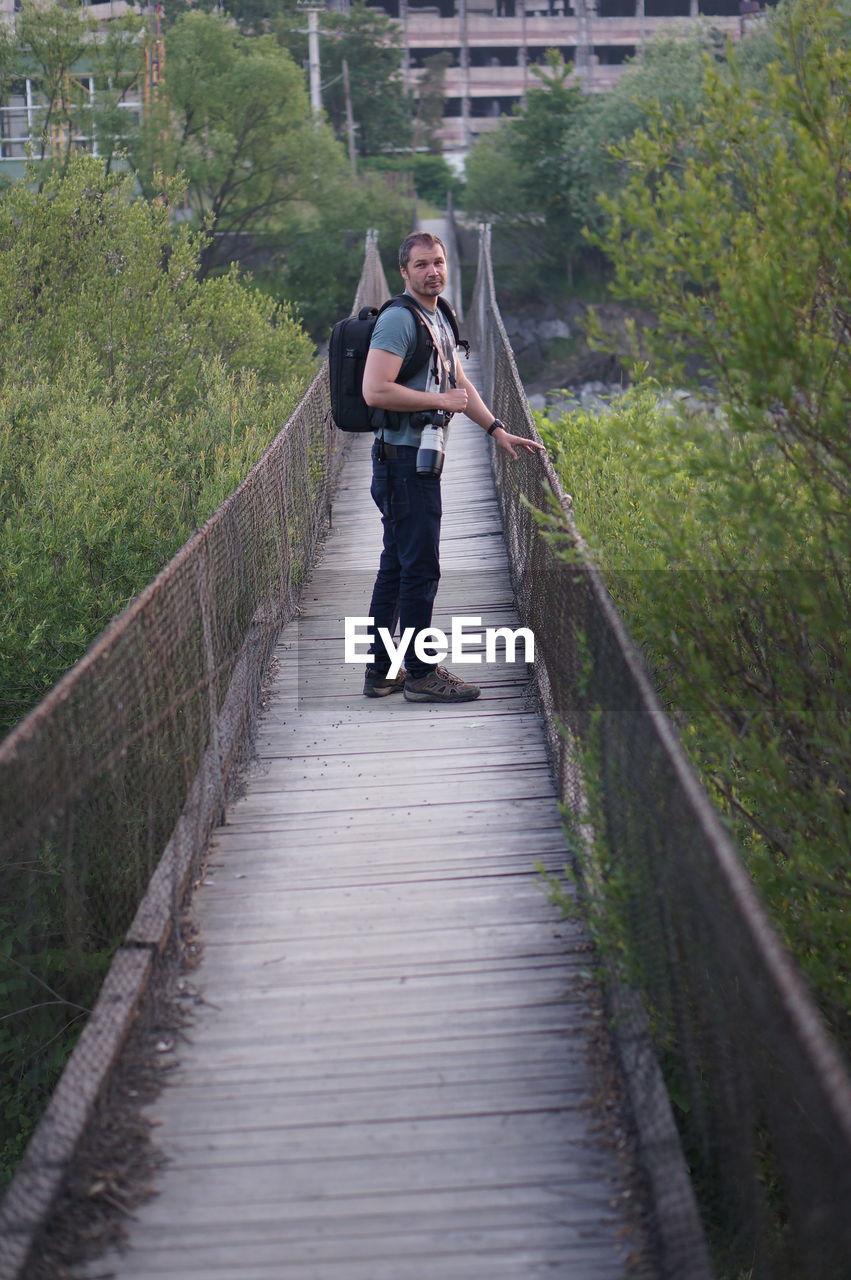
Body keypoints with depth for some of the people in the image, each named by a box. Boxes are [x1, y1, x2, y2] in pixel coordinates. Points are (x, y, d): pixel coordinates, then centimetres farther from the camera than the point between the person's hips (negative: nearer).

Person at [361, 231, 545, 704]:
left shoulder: (440, 319, 16)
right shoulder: (399, 319, -15)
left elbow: (459, 384, 25)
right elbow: (375, 391, -24)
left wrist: (497, 429, 16)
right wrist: (441, 401, -17)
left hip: (421, 460, 10)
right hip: (402, 458, -10)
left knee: (397, 566, 13)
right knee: (421, 567, -6)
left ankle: (381, 670, 19)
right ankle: (421, 673, 1)